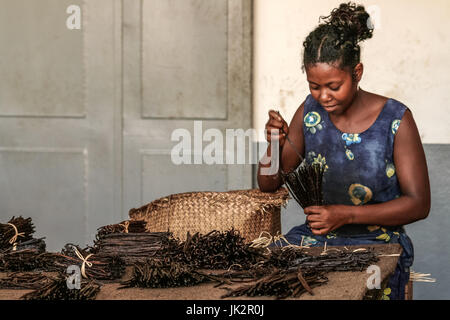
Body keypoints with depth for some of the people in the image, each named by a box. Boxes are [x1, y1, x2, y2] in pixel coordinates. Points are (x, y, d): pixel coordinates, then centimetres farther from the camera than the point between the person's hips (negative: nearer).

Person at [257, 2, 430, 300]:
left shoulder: (395, 120, -8)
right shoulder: (310, 112, 4)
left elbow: (419, 203, -8)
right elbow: (269, 185, 11)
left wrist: (345, 215, -19)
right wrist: (275, 144, -12)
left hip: (376, 242, -4)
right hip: (315, 238, 4)